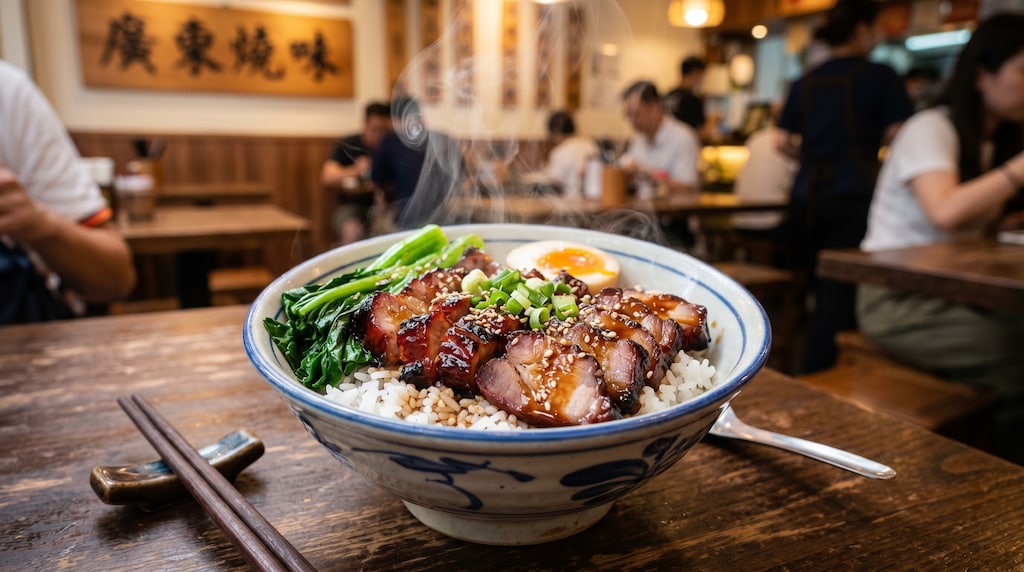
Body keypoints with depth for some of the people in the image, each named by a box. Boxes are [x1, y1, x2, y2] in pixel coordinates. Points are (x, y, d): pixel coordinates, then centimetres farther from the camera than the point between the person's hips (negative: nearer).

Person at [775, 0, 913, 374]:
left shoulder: (804, 83, 13)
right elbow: (898, 137, -4)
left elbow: (782, 142, 13)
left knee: (820, 293, 15)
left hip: (806, 195, 5)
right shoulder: (880, 77, 0)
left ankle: (808, 381, 22)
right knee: (839, 298, -5)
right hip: (854, 194, -5)